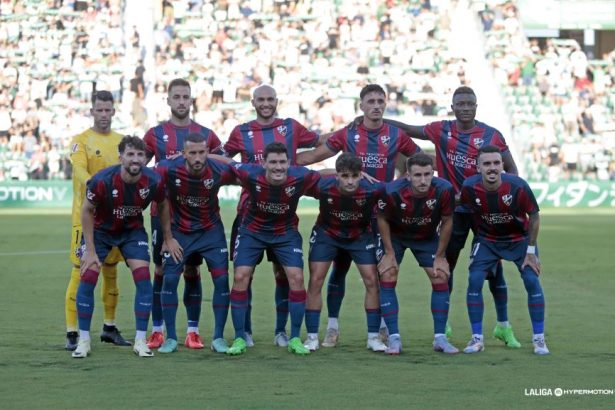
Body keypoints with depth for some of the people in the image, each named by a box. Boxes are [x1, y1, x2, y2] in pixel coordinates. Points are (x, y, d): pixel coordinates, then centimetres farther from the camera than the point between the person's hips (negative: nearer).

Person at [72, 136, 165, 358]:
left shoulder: (153, 181, -24)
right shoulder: (102, 181, -31)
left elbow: (162, 206, -1)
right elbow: (87, 211, -15)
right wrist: (90, 250, -15)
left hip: (133, 230, 2)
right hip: (100, 229, -2)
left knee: (143, 278, -12)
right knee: (88, 278, -11)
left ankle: (140, 340, -1)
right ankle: (83, 340, 1)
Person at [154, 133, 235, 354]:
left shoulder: (219, 171, -24)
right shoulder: (167, 169, -25)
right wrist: (168, 238, -7)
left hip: (211, 230, 0)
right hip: (179, 231, 0)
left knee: (222, 280, -7)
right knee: (169, 279, -8)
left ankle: (219, 337, 5)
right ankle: (171, 338, 4)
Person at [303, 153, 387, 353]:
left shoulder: (371, 190, -33)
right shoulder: (322, 187, -32)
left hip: (360, 235, 0)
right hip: (326, 233, 0)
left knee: (372, 281, -6)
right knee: (315, 281, -6)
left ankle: (373, 337, 6)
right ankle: (312, 337, 5)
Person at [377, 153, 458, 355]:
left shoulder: (444, 190, -31)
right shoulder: (392, 192, -34)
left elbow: (447, 222, -13)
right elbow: (382, 219, -14)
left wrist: (440, 255, -8)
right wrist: (389, 252, -13)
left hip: (427, 237, 2)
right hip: (395, 236, -2)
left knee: (441, 278, -6)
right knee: (387, 278, -14)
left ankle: (440, 338, 5)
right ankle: (394, 338, -8)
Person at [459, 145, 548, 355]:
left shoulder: (518, 186, -27)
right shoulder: (469, 187, -23)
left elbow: (534, 216, -13)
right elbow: (467, 212, -1)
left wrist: (531, 252, -10)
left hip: (519, 238, -1)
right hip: (487, 239, 1)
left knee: (532, 280, -13)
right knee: (475, 279, -15)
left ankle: (539, 339, 0)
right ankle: (477, 338, -2)